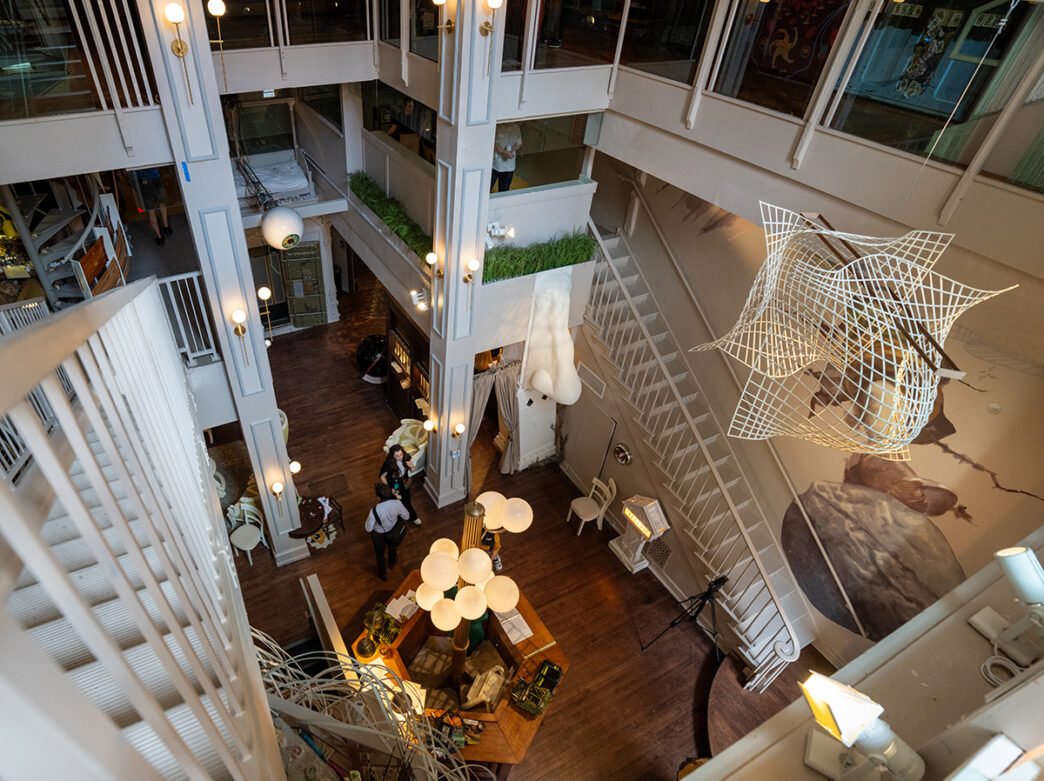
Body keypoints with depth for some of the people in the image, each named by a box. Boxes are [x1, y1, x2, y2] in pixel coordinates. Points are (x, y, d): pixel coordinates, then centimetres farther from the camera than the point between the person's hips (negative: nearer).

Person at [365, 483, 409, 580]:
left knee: (380, 553, 28)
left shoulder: (374, 511, -40)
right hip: (393, 531, 3)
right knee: (392, 547, 35)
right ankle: (392, 564, 64)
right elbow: (406, 516, -13)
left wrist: (368, 519, -5)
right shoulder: (397, 503, -33)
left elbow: (368, 529, -24)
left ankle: (383, 573, 52)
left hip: (379, 535, -3)